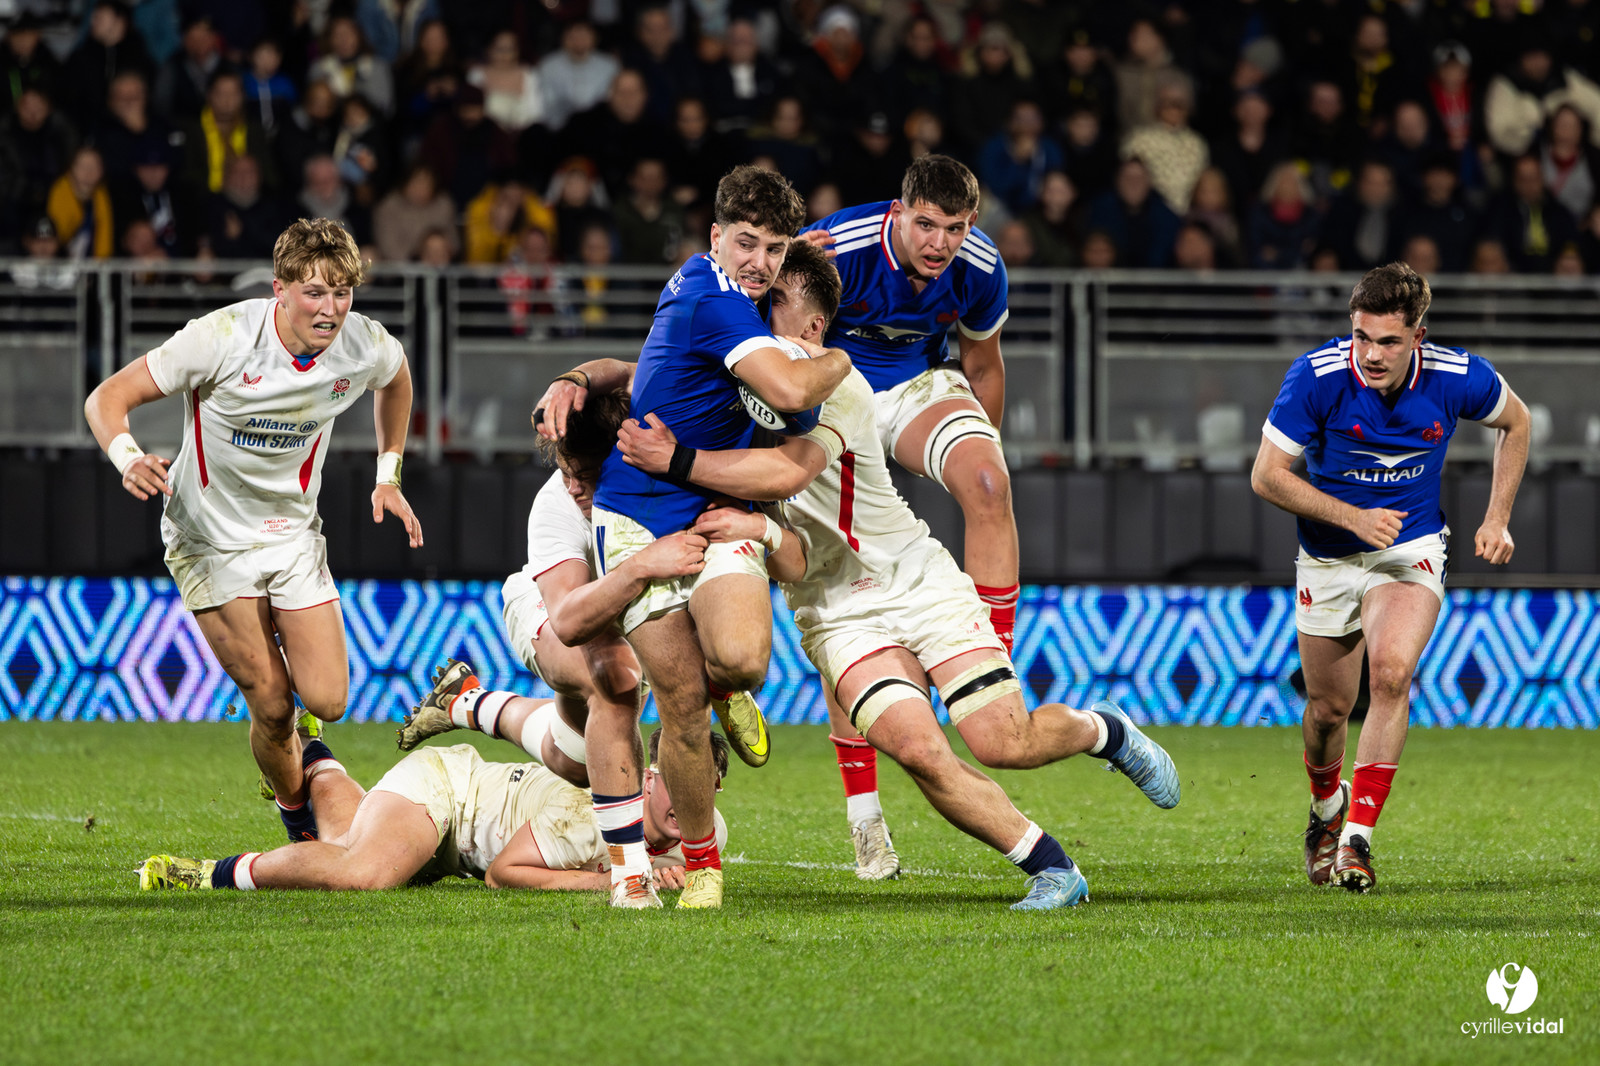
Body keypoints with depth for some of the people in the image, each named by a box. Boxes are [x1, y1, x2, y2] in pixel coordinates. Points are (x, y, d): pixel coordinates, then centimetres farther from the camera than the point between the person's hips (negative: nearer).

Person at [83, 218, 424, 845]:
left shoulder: (366, 347, -12)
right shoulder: (223, 337, -24)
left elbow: (396, 379, 16)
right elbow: (107, 399, -20)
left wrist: (388, 475, 11)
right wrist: (128, 458, -39)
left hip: (293, 532, 4)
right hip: (210, 539, -4)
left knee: (325, 701, -9)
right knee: (272, 706, -9)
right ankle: (297, 818, 17)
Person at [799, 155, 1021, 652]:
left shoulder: (981, 268, -15)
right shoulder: (837, 247, -28)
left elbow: (983, 368, 5)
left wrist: (984, 452, 15)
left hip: (922, 384, 2)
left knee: (989, 485, -24)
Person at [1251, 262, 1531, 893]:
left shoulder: (1457, 378, -17)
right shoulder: (1317, 376, -22)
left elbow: (1514, 423, 6)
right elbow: (1267, 475, -15)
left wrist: (1497, 521, 2)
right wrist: (1353, 517, -24)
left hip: (1412, 551, -1)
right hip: (1329, 557, 1)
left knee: (1391, 671, -26)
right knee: (1329, 708, 8)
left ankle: (1358, 836, -21)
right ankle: (1326, 811, 41)